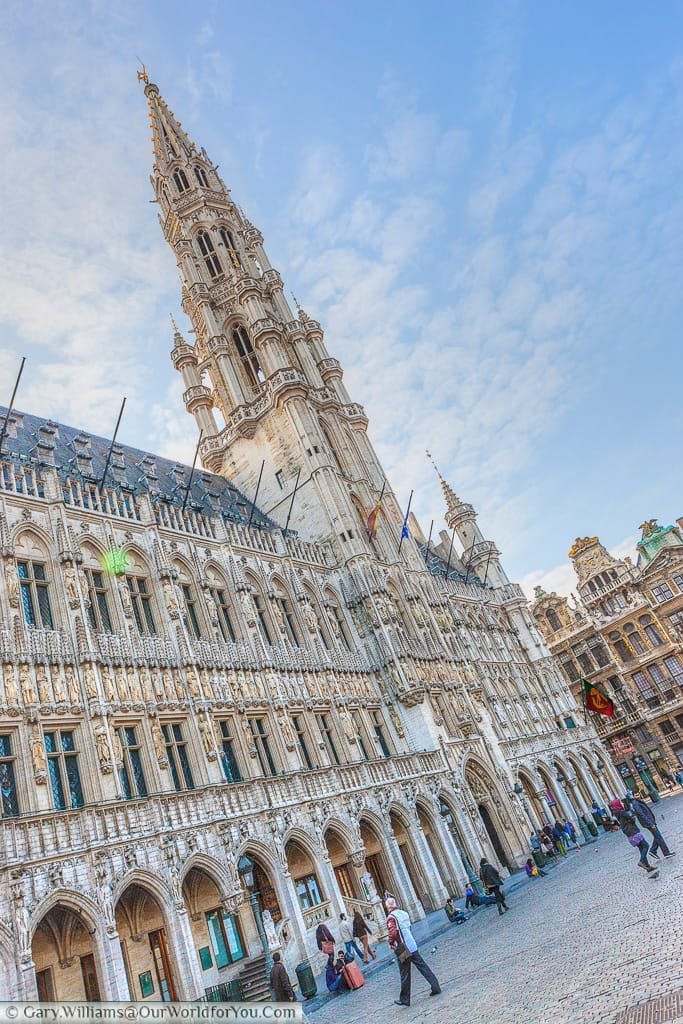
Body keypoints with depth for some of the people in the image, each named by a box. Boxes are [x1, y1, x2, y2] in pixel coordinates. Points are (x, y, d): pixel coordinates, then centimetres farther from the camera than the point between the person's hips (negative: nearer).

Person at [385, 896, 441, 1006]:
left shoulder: (391, 917, -15)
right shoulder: (404, 913, 7)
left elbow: (393, 932, -27)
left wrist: (390, 943, -7)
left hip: (403, 949, -6)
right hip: (413, 946, 6)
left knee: (405, 975, 5)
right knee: (422, 966, 12)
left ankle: (404, 999, 16)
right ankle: (436, 987, 11)